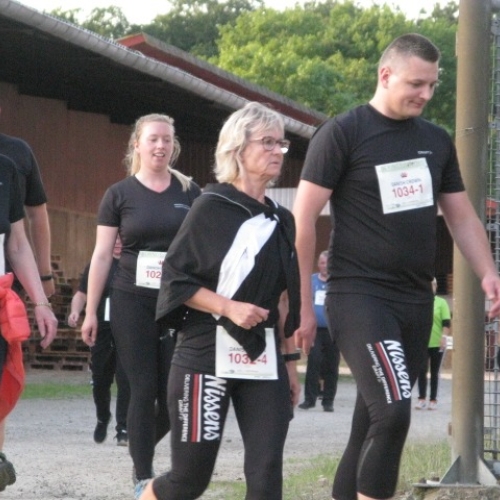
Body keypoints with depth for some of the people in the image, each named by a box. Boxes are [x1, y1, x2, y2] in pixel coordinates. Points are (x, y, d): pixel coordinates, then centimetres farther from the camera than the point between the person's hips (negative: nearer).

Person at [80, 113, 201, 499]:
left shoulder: (190, 192, 7)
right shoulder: (120, 194, 3)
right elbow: (102, 255, 4)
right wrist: (91, 311, 0)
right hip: (133, 302, -2)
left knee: (175, 391, -2)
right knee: (144, 389, -3)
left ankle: (143, 449, 27)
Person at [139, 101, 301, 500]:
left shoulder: (282, 220, 12)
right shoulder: (212, 207, -5)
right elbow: (175, 280, -7)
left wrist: (290, 362, 14)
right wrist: (229, 307, -18)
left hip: (263, 359, 5)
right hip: (207, 355, -5)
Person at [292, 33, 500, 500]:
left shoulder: (436, 141, 12)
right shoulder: (342, 133, -6)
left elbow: (461, 215, 19)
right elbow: (303, 218, -7)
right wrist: (301, 304, -10)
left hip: (416, 300, 6)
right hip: (358, 295, -6)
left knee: (375, 421, 8)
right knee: (393, 411, -21)